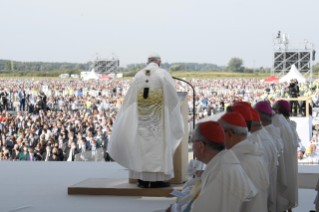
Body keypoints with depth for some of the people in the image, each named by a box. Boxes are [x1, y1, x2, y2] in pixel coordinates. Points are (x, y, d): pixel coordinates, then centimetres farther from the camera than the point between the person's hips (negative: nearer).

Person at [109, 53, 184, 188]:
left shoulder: (138, 75, 8)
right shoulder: (163, 75, -3)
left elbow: (130, 100, 9)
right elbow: (172, 97, -2)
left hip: (140, 119, 4)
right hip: (158, 119, -3)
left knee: (141, 145, 7)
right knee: (157, 146, 0)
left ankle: (142, 179, 7)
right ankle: (156, 179, -2)